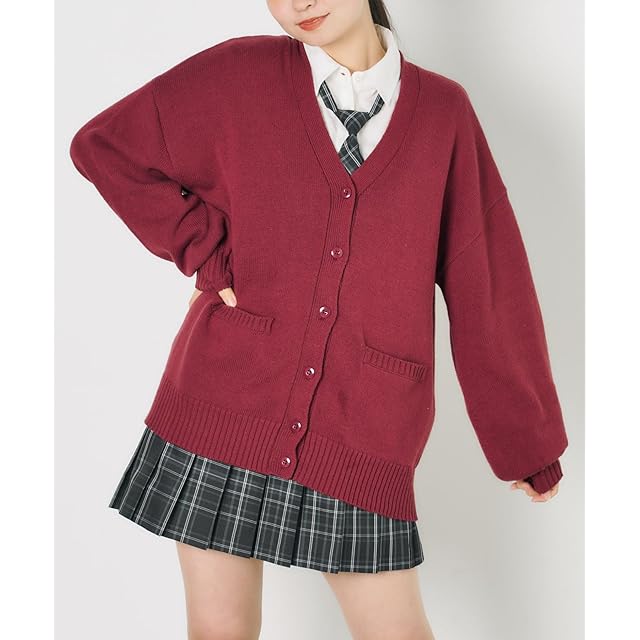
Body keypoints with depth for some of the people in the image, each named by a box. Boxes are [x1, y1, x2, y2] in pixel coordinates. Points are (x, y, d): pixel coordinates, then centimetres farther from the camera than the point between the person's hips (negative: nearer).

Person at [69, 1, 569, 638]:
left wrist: (528, 442, 8)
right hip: (224, 405, 1)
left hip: (359, 443, 0)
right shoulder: (242, 74, 0)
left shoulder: (443, 112, 1)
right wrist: (203, 252, -4)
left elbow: (488, 289, 3)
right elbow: (104, 146, 7)